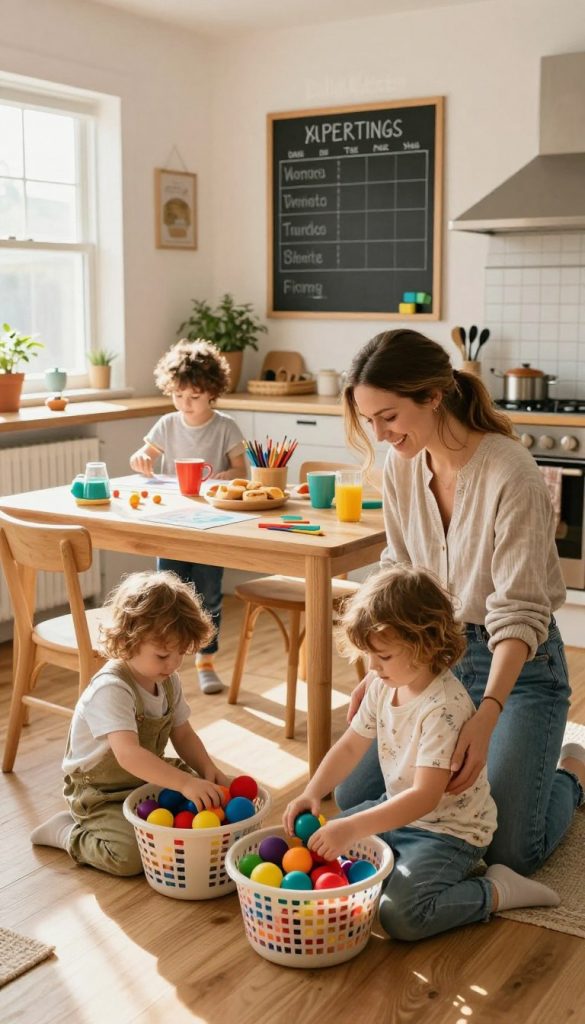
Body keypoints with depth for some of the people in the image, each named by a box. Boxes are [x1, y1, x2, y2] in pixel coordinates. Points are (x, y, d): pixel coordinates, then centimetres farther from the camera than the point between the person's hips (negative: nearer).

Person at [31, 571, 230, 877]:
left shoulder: (168, 681, -2)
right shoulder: (111, 690, -31)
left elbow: (183, 735, 5)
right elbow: (128, 754, -43)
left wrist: (207, 769, -15)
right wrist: (185, 783, -50)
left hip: (150, 776, 8)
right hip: (101, 792, -8)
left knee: (207, 803, 0)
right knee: (130, 855, -26)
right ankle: (65, 831, 1)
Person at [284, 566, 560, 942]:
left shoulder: (444, 708, -30)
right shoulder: (383, 687, -3)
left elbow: (425, 796, -34)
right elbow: (351, 746, 6)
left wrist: (353, 828, -40)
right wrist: (312, 794, -10)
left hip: (449, 830, -9)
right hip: (399, 809, 9)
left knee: (401, 915, -26)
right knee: (325, 844, 9)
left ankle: (498, 890, -6)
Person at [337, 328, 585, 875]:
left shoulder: (511, 476, -25)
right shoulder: (400, 466, -5)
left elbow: (519, 613, -26)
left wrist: (487, 715, -38)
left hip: (518, 665, -5)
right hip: (437, 657, 6)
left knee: (510, 852, -11)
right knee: (352, 802, 1)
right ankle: (451, 765, 27)